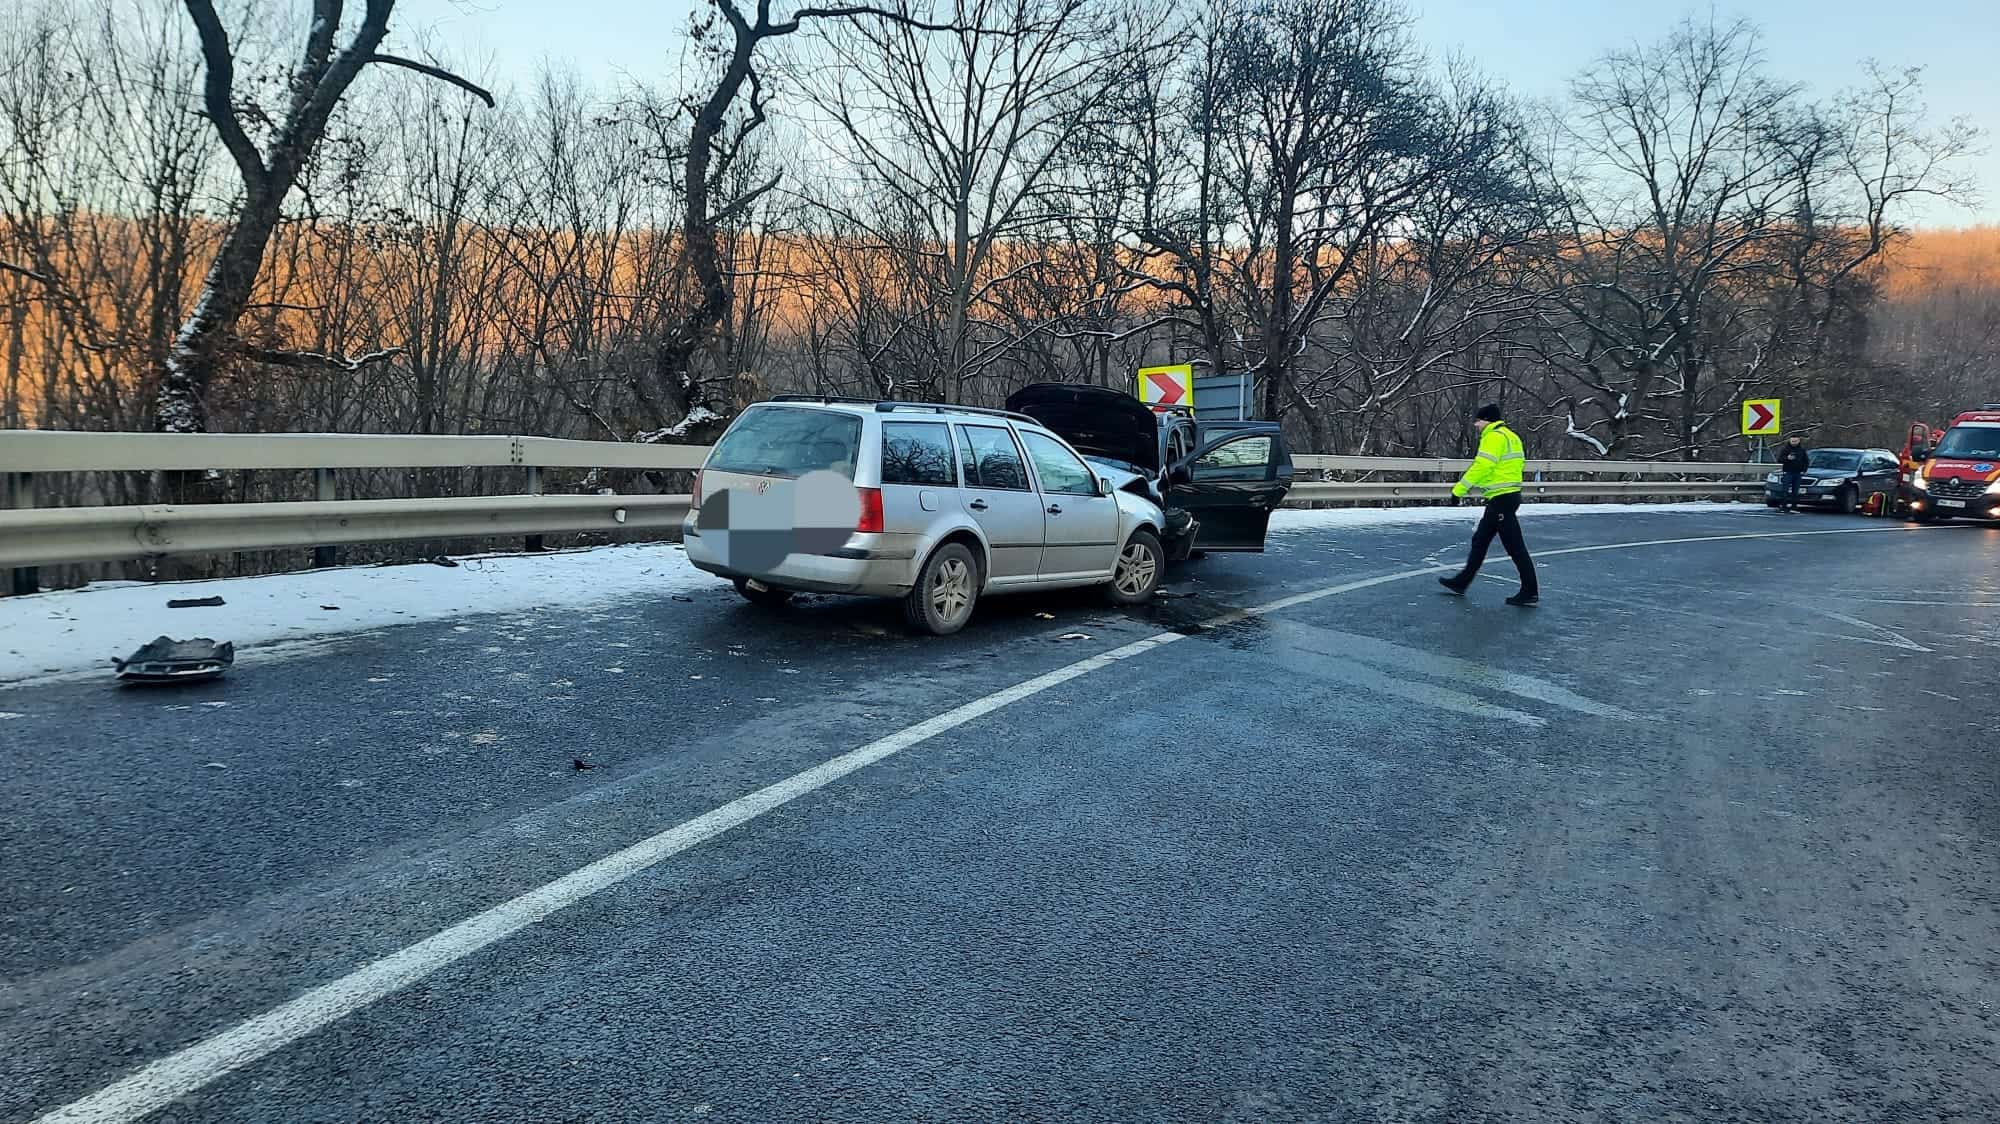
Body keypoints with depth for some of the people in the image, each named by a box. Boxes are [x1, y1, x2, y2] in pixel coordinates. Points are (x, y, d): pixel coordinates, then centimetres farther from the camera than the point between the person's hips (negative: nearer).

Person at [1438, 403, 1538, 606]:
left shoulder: (1494, 437, -14)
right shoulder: (1509, 436, 17)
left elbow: (1481, 467, -20)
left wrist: (1458, 491, -16)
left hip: (1501, 499, -10)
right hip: (1507, 496, 10)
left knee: (1514, 546, -5)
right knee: (1480, 541, 16)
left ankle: (1530, 591, 0)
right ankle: (1462, 582, 23)